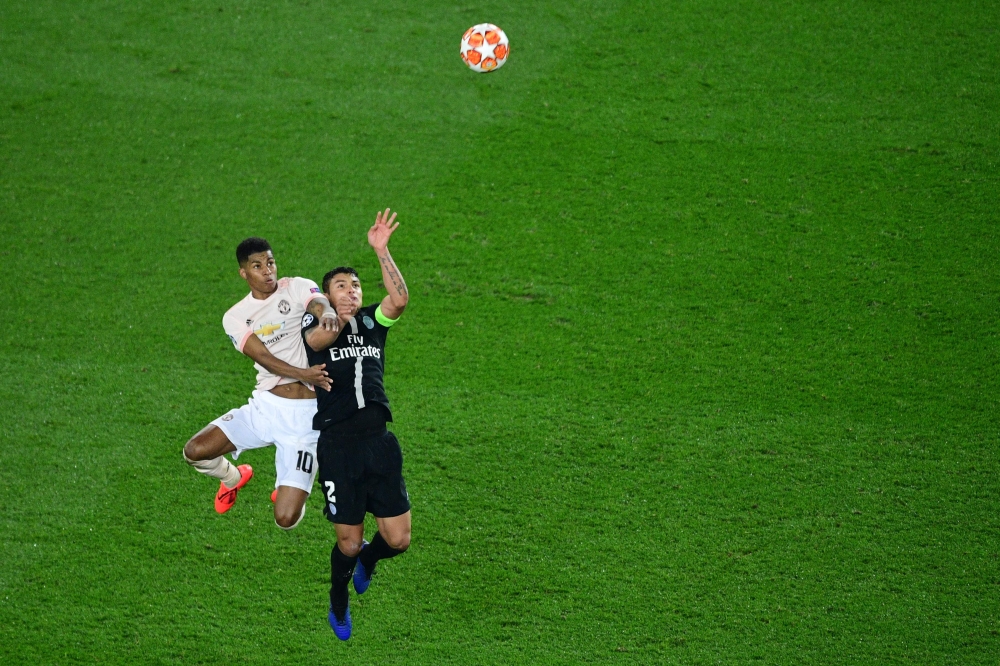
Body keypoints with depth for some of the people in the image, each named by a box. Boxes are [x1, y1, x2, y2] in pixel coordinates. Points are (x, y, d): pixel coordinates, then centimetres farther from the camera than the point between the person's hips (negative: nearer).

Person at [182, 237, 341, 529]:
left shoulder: (298, 288, 1)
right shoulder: (235, 317, 6)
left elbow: (321, 304, -23)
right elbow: (263, 357, -10)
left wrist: (328, 315, -50)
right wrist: (302, 374, -31)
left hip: (304, 416, -3)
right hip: (264, 407, 3)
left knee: (286, 519, -13)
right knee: (195, 451, -19)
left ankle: (290, 489, 30)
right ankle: (233, 477, 20)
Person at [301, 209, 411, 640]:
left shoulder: (372, 321, 13)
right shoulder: (316, 326, 5)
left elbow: (399, 300, -7)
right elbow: (318, 340, -21)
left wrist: (381, 250, -17)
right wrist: (337, 317, -41)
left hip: (379, 442, 3)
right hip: (338, 445, -3)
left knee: (397, 540, -1)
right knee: (349, 541, 0)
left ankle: (368, 559, 35)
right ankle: (338, 609, 27)